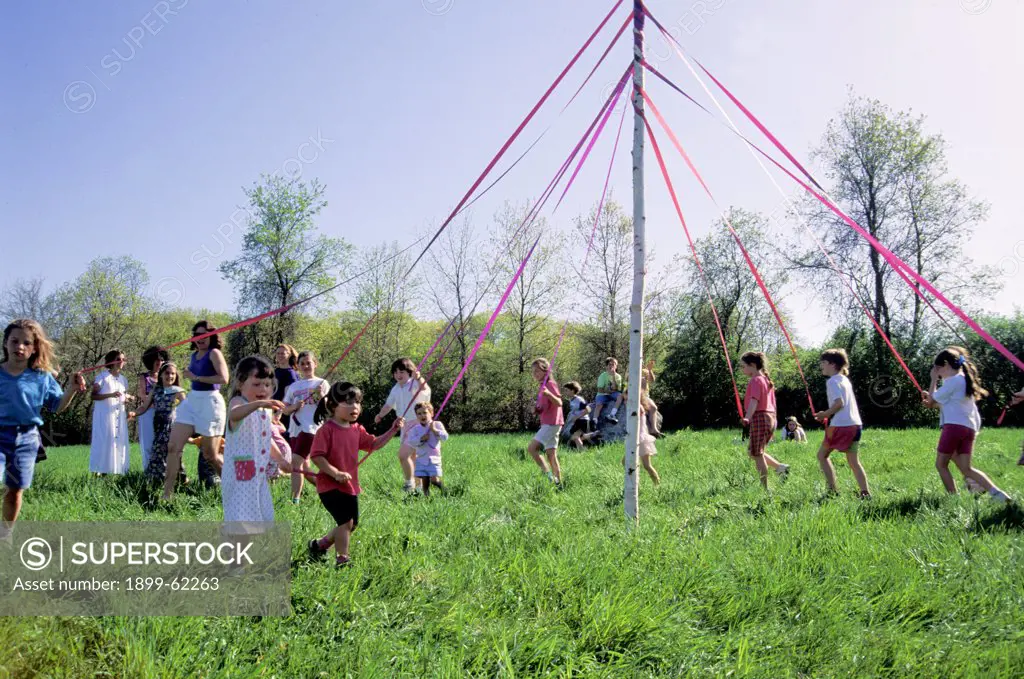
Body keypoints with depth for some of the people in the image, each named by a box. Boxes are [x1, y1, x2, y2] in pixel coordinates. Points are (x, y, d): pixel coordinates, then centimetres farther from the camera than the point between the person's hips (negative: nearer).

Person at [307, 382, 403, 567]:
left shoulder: (357, 430, 7)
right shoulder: (327, 430, -16)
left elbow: (374, 444, 13)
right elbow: (316, 456, -20)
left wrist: (393, 430, 3)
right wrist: (336, 473, -28)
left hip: (351, 486, 8)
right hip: (330, 486, -8)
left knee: (352, 524, 15)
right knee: (346, 521, -14)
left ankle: (319, 545, 34)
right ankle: (342, 559, 1)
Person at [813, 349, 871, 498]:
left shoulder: (832, 381, -9)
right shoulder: (844, 379, 18)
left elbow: (839, 403, -20)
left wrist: (824, 414, -8)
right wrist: (827, 414, 16)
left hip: (841, 425, -8)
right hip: (856, 424, 8)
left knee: (822, 455, 6)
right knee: (853, 461, 11)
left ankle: (833, 490, 1)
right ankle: (866, 493, 2)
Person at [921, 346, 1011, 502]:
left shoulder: (953, 380, -8)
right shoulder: (964, 379, 22)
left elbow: (931, 400, -1)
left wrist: (934, 379, 7)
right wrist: (931, 402, 18)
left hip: (955, 426, -9)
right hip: (969, 428, 9)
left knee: (941, 464, 2)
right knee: (966, 468, 5)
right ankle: (996, 492, -10)